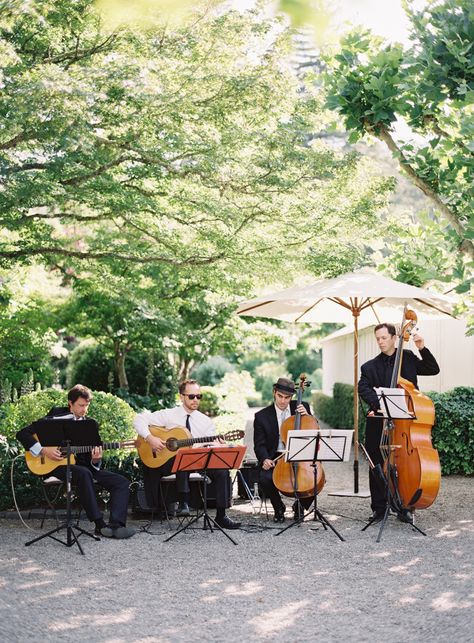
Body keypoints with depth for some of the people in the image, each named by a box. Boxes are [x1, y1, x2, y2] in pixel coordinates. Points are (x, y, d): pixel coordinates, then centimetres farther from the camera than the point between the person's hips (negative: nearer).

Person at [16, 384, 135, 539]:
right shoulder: (56, 418, 1)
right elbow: (22, 434, -4)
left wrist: (96, 460, -13)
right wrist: (43, 450, -16)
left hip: (85, 466, 5)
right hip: (58, 466, -5)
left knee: (122, 483, -13)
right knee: (83, 473, -39)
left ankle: (115, 526, -30)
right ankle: (100, 525, -37)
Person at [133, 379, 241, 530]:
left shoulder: (205, 421, 10)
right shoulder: (169, 415, 1)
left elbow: (212, 444, -1)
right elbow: (139, 419, -4)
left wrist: (216, 447, -25)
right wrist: (149, 438, -19)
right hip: (169, 461, -3)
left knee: (221, 470, -22)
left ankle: (221, 516, -14)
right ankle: (183, 502, -34)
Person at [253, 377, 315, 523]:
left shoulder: (302, 407, 7)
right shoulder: (262, 416, 1)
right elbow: (259, 445, -1)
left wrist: (307, 416, -8)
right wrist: (265, 459, -22)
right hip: (275, 458, -1)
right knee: (264, 478, -31)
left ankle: (299, 505, 8)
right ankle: (279, 508, 1)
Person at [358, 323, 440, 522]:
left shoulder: (408, 358, 9)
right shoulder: (370, 366, 6)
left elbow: (433, 370, 9)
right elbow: (364, 388, -9)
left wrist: (423, 349, -5)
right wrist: (377, 405, -25)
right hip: (379, 424, 0)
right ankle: (379, 508, 14)